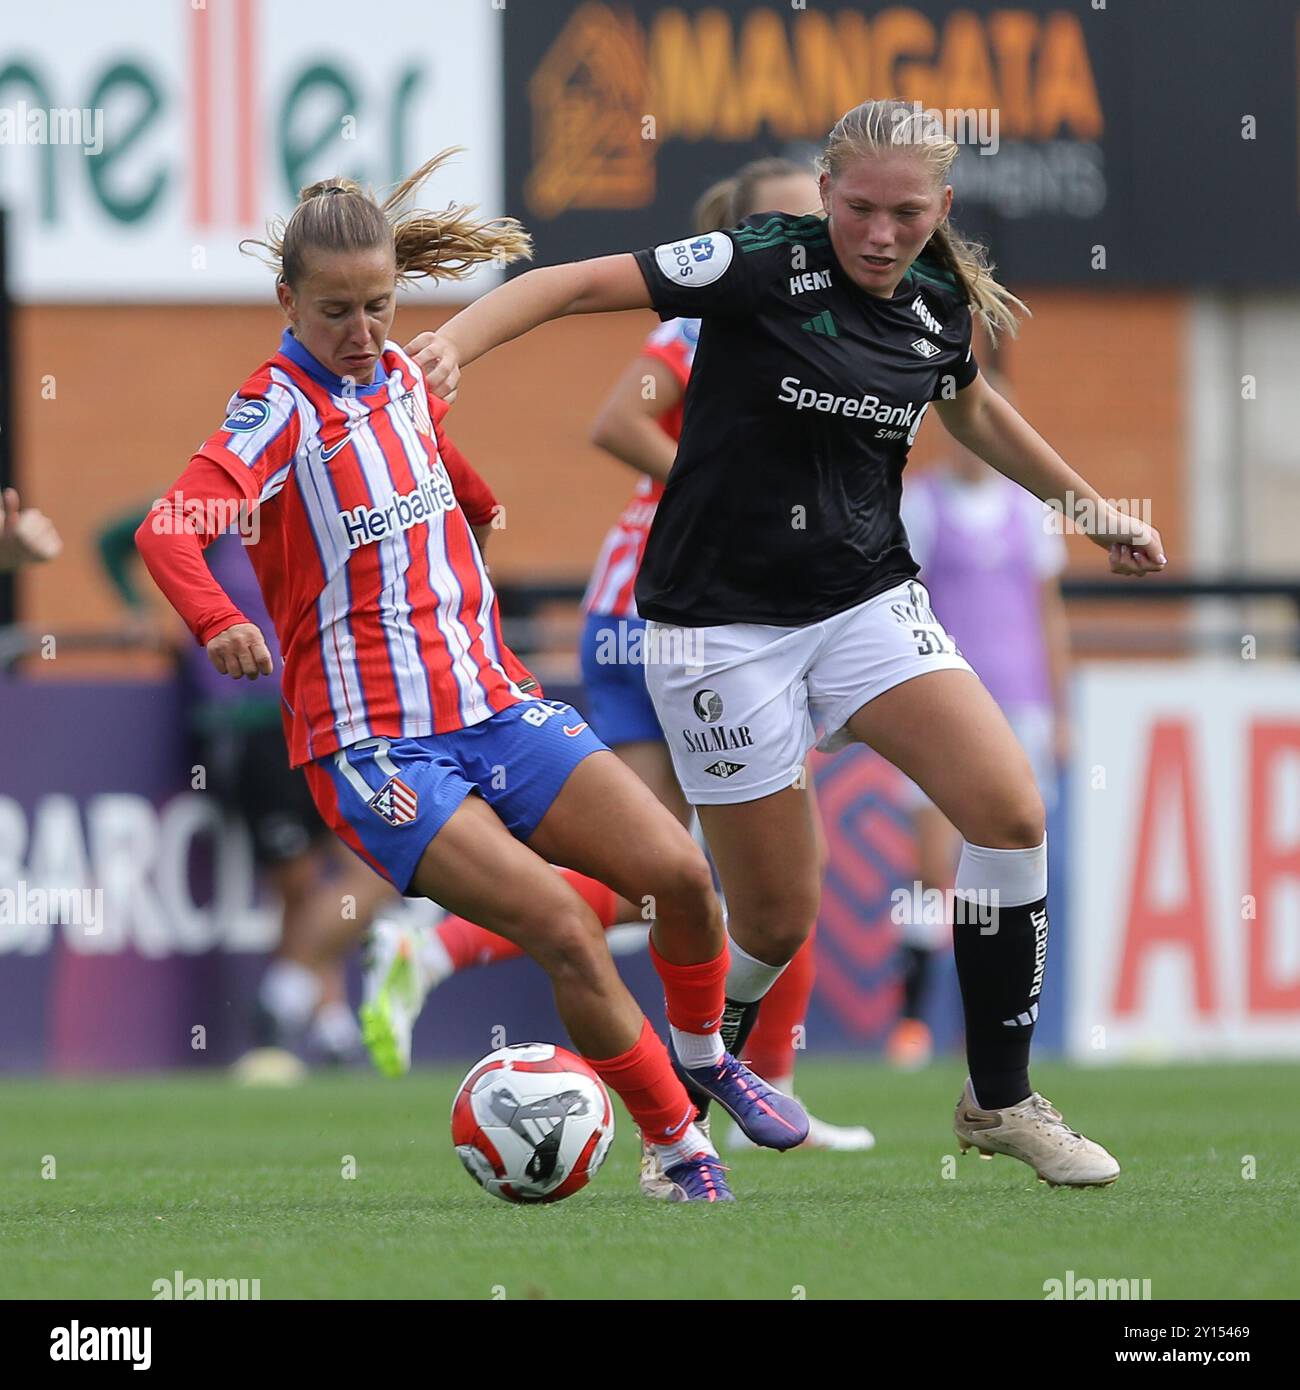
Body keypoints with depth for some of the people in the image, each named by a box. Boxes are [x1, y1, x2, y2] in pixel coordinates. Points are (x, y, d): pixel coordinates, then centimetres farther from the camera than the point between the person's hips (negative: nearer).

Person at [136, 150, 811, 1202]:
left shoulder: (408, 378, 10)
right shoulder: (281, 409, -11)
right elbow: (172, 527, -29)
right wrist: (219, 623, -48)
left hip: (489, 705, 6)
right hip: (371, 744, -6)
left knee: (678, 870, -9)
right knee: (561, 925, -22)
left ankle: (704, 1056, 20)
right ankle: (682, 1149, -7)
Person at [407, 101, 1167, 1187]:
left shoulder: (942, 302, 3)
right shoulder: (769, 265, -15)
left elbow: (971, 410, 26)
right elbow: (578, 283, -18)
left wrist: (1090, 507, 34)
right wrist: (454, 343, -34)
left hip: (867, 601, 5)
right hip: (722, 621, -5)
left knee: (1011, 812, -14)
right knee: (778, 920, -4)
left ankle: (1000, 1100, 1)